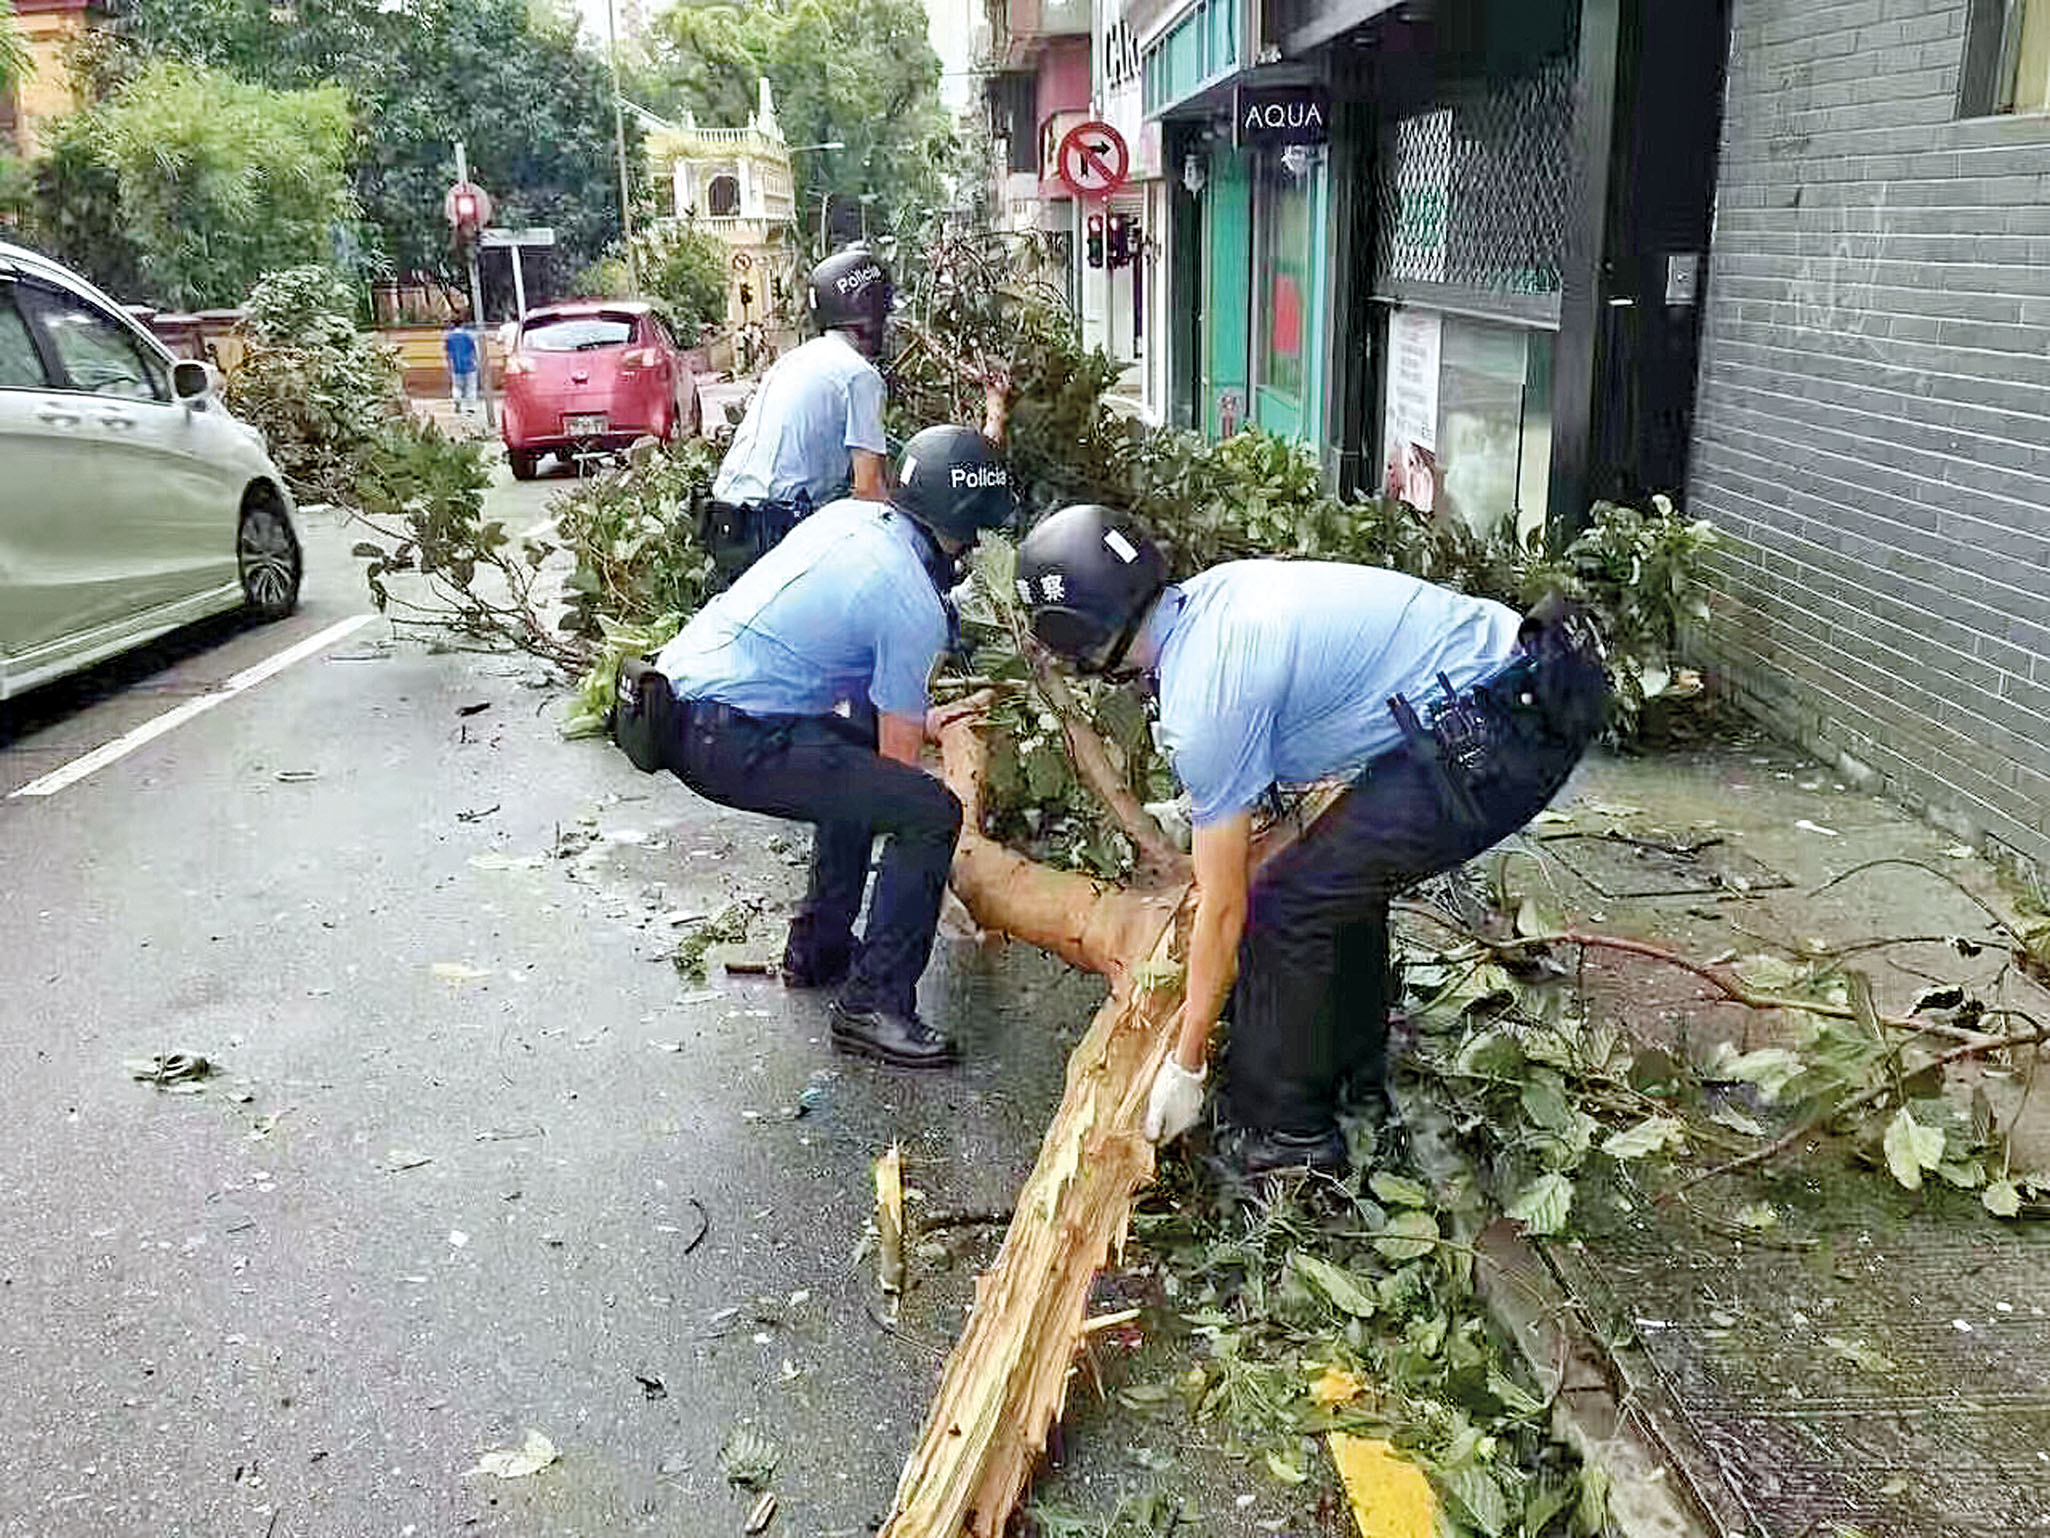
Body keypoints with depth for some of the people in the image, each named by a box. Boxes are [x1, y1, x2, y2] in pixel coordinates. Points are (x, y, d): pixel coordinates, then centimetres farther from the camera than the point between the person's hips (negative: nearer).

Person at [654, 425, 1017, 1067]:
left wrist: (921, 716, 36)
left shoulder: (850, 513, 13)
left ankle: (818, 950, 35)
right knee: (930, 813, -11)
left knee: (859, 754, 30)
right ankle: (873, 1005, -2)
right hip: (729, 740, -10)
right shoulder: (916, 607, -12)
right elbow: (900, 757, -4)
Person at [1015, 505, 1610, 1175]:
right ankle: (1355, 1077, 36)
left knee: (1283, 908, -2)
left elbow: (1224, 909, -8)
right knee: (1343, 876, 22)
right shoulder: (1215, 588, 9)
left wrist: (1185, 1068, 5)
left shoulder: (1203, 703, -16)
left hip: (1493, 742, -10)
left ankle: (1283, 1133, 13)